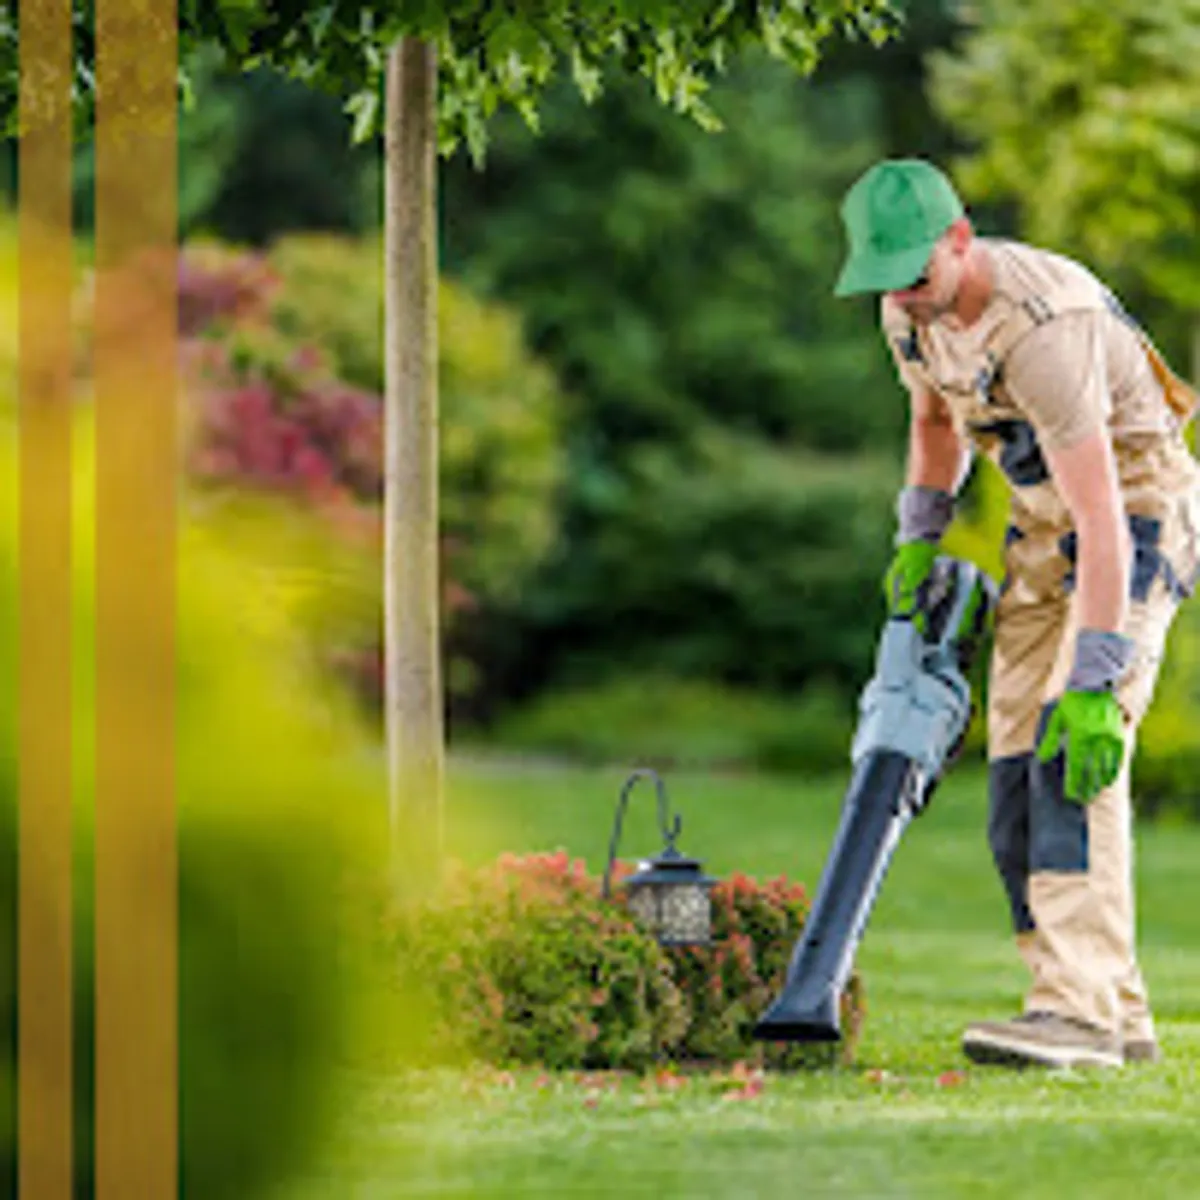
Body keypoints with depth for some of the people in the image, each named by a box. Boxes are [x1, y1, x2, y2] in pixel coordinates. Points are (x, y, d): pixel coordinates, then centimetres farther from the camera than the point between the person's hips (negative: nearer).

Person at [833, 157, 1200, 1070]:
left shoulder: (1041, 330, -32)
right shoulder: (910, 309, -4)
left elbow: (1102, 520, -36)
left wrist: (1093, 680, -39)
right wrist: (919, 538, 6)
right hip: (1042, 522, 9)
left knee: (1073, 754, -23)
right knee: (1018, 765, 1)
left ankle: (1079, 1010, -29)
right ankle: (1120, 1018, 4)